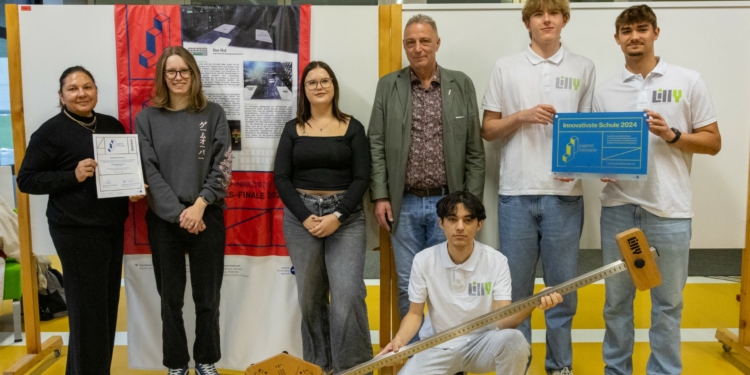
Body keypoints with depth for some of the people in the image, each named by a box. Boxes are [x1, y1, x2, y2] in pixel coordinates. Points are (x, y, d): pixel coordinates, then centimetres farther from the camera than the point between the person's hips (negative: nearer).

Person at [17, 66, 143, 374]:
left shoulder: (112, 125, 10)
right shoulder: (51, 131, -7)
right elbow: (26, 180, -7)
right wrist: (73, 175, -19)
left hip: (113, 226, 6)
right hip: (76, 230, -6)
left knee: (108, 304, 12)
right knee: (88, 308, -3)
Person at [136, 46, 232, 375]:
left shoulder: (213, 114, 3)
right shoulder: (147, 118, 4)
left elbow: (222, 166, -3)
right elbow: (148, 170, -4)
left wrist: (199, 206, -15)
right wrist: (178, 212, -14)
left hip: (207, 216, 0)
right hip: (163, 219, 1)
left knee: (207, 297, 8)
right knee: (170, 299, 9)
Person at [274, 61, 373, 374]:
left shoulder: (352, 128, 4)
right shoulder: (292, 129, 8)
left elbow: (362, 178, -3)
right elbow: (281, 178, 1)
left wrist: (337, 216, -15)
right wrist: (306, 217, -12)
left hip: (346, 217, -2)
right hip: (300, 217, 2)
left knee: (348, 295, -13)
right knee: (310, 298, 7)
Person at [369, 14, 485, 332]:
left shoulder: (461, 84, 3)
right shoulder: (388, 86, 4)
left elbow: (474, 150, 3)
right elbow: (376, 146, 3)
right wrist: (380, 196, -4)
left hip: (447, 203, 0)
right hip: (404, 204, 1)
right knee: (408, 286, 9)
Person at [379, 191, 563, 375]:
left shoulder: (497, 261, -11)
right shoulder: (423, 260, -9)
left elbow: (502, 321, -17)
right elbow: (415, 314, 0)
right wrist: (399, 340, -21)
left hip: (483, 343, -1)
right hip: (441, 347, 1)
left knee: (514, 340, -34)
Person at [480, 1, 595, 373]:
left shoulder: (584, 68, 8)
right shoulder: (505, 67, 7)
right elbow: (487, 130, 7)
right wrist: (521, 116, -10)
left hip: (565, 192, 1)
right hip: (516, 192, 0)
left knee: (562, 285, 8)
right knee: (515, 286, 8)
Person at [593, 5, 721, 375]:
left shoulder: (688, 81, 2)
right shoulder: (604, 91, 7)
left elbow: (713, 141, 3)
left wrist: (671, 134, -14)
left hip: (669, 210, -2)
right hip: (618, 207, 2)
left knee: (667, 302, 9)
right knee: (616, 299, 12)